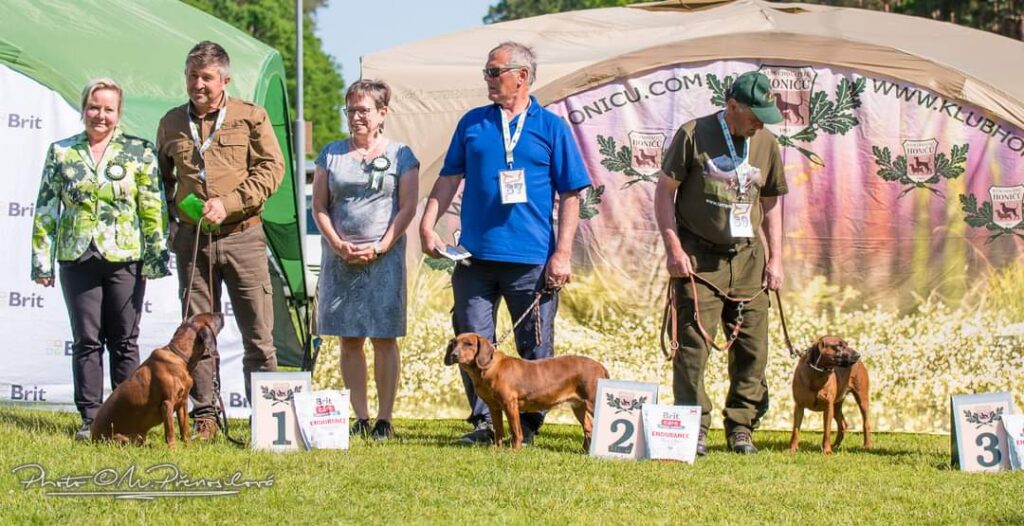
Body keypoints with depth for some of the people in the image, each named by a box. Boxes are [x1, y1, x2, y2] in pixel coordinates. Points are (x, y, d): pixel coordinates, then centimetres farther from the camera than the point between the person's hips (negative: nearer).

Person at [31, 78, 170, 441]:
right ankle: (90, 418, 8)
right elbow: (46, 209, 9)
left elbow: (153, 209, 2)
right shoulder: (61, 153, 8)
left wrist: (155, 258, -4)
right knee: (87, 341, 3)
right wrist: (42, 260, 4)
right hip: (78, 259, 1)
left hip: (125, 259, -1)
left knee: (125, 342, 4)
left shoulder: (139, 152, 3)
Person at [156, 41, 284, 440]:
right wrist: (169, 219, 9)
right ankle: (204, 415, 9)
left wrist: (229, 204, -13)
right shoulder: (172, 123, 12)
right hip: (191, 239, 3)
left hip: (242, 237, -3)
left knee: (258, 333, -2)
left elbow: (271, 168, -4)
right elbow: (161, 179, 24)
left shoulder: (250, 116, 2)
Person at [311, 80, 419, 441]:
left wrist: (379, 247, -10)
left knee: (384, 339, -3)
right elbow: (319, 207, 8)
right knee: (349, 340, 3)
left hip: (385, 258, -2)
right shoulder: (332, 154, 11)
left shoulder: (400, 155, 5)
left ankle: (385, 418, 0)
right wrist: (337, 244, -7)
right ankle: (360, 418, 7)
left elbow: (408, 208, 0)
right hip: (340, 259, 3)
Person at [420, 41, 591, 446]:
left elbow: (570, 195, 3)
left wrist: (562, 253, -5)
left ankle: (528, 425, 13)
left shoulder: (551, 128, 4)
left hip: (532, 260, -2)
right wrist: (428, 225, 2)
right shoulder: (473, 123, 11)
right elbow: (449, 179, 15)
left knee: (535, 348, 3)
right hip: (476, 256, 2)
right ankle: (483, 422, 8)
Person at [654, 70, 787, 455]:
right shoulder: (694, 135, -4)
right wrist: (673, 248, -8)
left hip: (748, 257, 4)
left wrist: (775, 258, 11)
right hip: (699, 257, -4)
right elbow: (664, 191, -2)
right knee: (693, 344, -7)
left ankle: (741, 427, 12)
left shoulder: (766, 144, 9)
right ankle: (694, 429, -2)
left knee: (752, 345, 3)